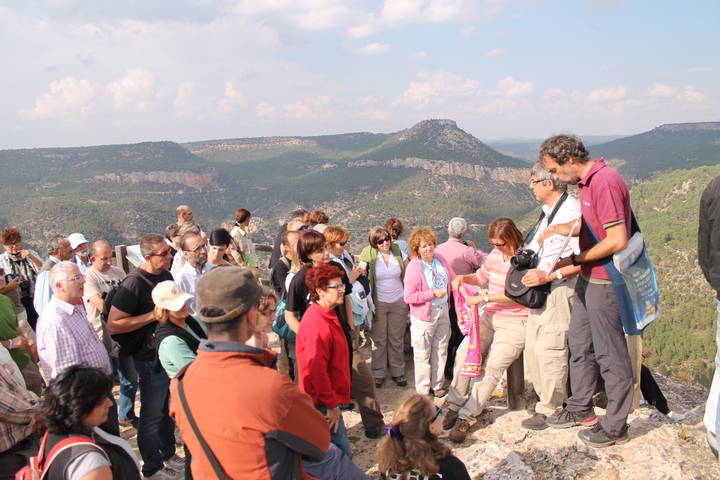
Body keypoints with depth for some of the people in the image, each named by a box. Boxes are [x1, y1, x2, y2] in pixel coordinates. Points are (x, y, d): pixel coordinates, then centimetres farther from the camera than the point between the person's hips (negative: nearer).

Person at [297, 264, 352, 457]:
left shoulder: (327, 315, 7)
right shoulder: (317, 324, -25)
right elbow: (316, 371, -25)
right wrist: (332, 405, -18)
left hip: (327, 398, 10)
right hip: (323, 403, -10)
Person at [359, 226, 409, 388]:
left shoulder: (398, 252, -2)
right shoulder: (369, 255, -8)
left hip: (399, 302, 2)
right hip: (378, 303, -2)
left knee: (397, 339, 11)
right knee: (379, 340, 7)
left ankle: (398, 372, 25)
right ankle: (378, 373, 21)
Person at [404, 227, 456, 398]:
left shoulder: (440, 260, 0)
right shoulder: (413, 268, -19)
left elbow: (453, 279, 13)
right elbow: (408, 297, -20)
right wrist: (432, 294, -21)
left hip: (443, 311, 6)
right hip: (424, 315, -6)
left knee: (440, 351, 18)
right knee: (423, 355, 6)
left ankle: (437, 385, 34)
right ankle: (423, 390, 21)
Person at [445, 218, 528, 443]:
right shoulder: (495, 255, 9)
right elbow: (481, 277, 26)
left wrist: (485, 296, -23)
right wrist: (463, 278, 5)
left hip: (514, 324, -6)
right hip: (489, 317, 6)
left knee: (493, 367, -19)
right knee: (465, 351, -16)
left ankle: (466, 417, -16)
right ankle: (454, 406, -8)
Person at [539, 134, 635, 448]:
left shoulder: (605, 181, -21)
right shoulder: (586, 182, 10)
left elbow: (618, 241, -25)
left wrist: (575, 260, -15)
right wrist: (563, 229, 1)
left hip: (605, 282, -10)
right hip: (588, 279, 10)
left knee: (611, 354, 2)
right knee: (579, 343, 19)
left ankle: (615, 426, 17)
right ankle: (580, 409, 35)